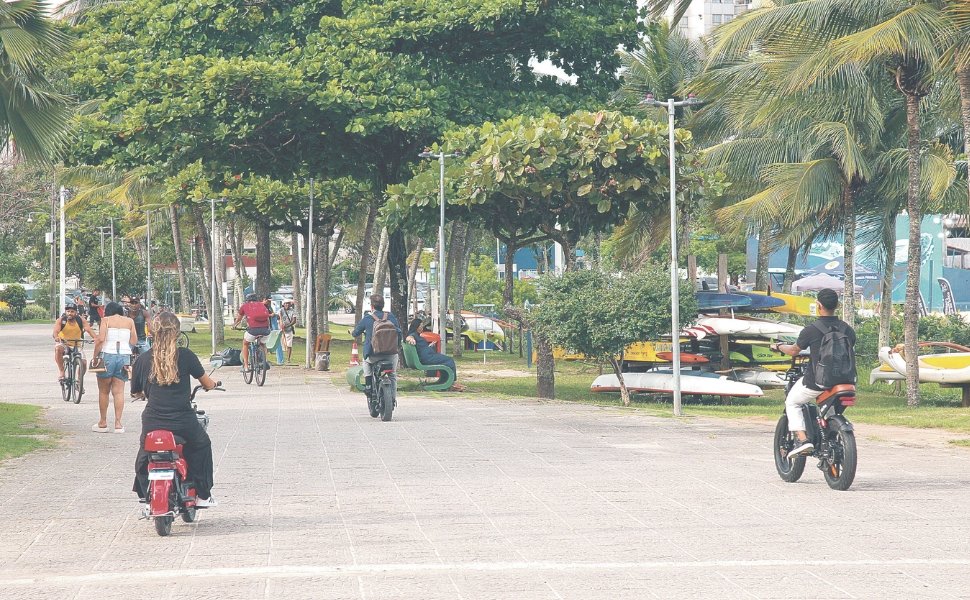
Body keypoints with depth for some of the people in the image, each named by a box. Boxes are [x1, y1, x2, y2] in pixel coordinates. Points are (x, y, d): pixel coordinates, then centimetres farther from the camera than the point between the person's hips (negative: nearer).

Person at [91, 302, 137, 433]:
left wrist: (95, 356, -5)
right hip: (125, 356, 2)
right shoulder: (129, 321, 9)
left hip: (108, 355, -2)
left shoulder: (106, 320, 1)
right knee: (119, 391, 3)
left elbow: (101, 339, -11)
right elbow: (134, 341, 5)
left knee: (103, 391, 9)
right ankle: (118, 423, -5)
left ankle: (103, 423, 13)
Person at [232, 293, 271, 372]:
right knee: (263, 344, 34)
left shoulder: (245, 306, 21)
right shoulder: (262, 305, 26)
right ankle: (265, 361, 17)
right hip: (265, 329, 2)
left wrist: (234, 325, 60)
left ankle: (246, 366, 20)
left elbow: (239, 318, 39)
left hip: (253, 329, -2)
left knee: (245, 344, 26)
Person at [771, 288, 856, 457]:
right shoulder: (847, 329, 0)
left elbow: (794, 351, 1)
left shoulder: (811, 330, -13)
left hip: (815, 382, -5)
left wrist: (778, 347, 23)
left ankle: (802, 439, -1)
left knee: (792, 403, 16)